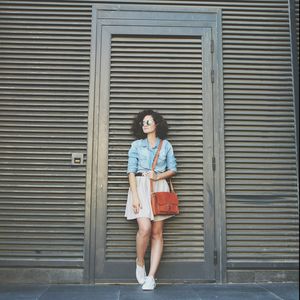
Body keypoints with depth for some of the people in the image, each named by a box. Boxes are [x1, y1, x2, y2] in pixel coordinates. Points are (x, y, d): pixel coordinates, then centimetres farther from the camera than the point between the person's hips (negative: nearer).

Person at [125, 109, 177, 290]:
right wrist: (134, 196, -10)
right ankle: (140, 262, 11)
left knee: (157, 233, -1)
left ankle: (151, 277, 4)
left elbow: (173, 169, 10)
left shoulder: (166, 145, 11)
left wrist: (158, 176, -10)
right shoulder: (136, 145, 8)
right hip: (140, 187, -1)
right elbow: (131, 171, 0)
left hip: (159, 188, 2)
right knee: (145, 228, -17)